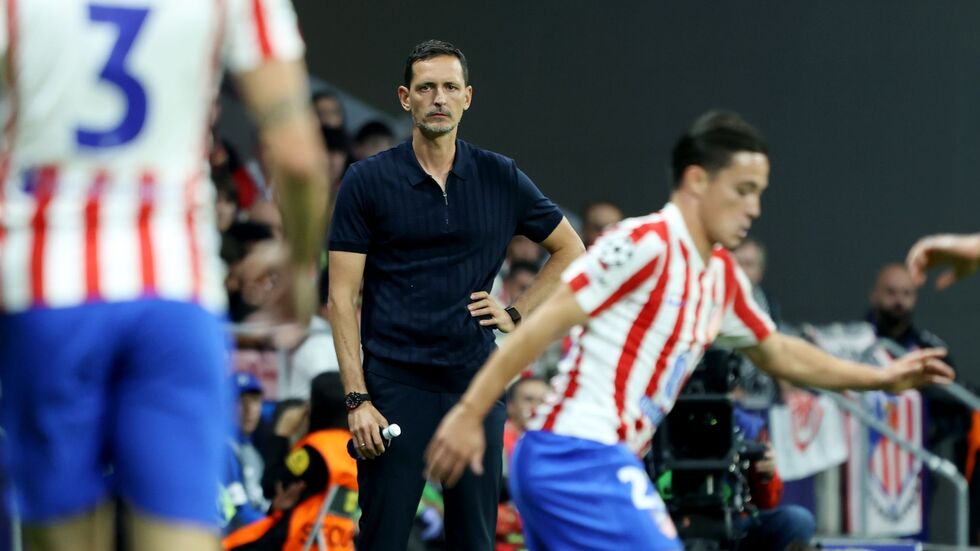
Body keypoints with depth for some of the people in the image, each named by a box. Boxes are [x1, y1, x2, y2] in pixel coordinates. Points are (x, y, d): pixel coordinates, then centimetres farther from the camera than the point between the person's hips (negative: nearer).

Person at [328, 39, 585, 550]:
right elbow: (343, 296, -3)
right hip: (396, 387, -3)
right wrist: (358, 398, -11)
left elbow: (570, 250, 20)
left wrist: (516, 313, 7)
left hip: (476, 383, 3)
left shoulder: (501, 178, 6)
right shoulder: (367, 181, -1)